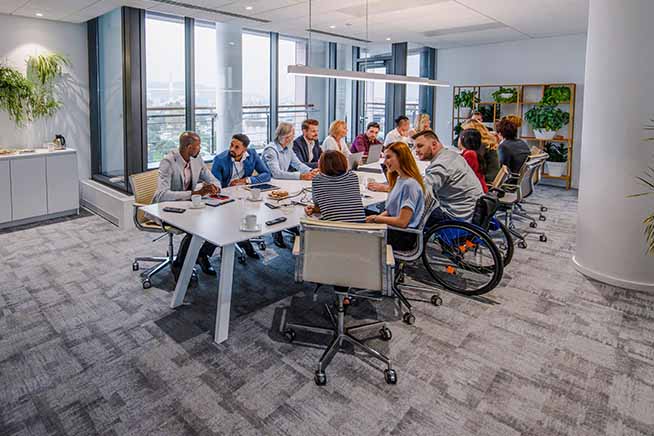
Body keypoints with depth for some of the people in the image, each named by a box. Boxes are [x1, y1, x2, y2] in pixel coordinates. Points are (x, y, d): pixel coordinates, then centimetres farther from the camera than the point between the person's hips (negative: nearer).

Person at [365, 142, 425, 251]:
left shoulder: (410, 184, -21)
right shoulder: (399, 179, 8)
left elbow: (402, 221, -22)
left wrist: (376, 218, -11)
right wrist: (376, 217, -2)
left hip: (403, 237, -9)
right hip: (392, 229, 9)